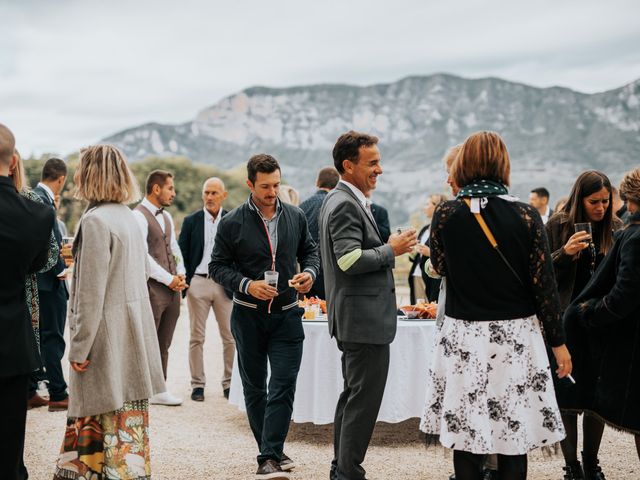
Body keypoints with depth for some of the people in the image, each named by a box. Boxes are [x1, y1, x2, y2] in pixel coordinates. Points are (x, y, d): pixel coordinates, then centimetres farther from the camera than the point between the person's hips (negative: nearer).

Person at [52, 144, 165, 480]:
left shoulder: (95, 220, -15)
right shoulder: (128, 217, 11)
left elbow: (91, 293, -18)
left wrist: (79, 348, -13)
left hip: (107, 338, -9)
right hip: (134, 335, 9)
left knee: (114, 424, -1)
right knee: (127, 421, 14)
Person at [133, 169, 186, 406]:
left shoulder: (166, 216, 17)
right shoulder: (139, 216, -10)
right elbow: (142, 255, -17)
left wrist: (181, 274, 4)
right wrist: (169, 279, -14)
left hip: (172, 289, 8)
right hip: (152, 288, -8)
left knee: (163, 344, 12)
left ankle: (159, 390, 19)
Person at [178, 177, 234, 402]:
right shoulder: (191, 221, 5)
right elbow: (182, 254, 5)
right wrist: (183, 283, -4)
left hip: (224, 285, 0)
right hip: (198, 283, 0)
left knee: (230, 337, 3)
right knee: (197, 337, 4)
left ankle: (229, 383, 14)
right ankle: (197, 384, 12)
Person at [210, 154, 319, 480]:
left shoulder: (295, 217, 2)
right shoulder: (232, 223, -6)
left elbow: (309, 251, 15)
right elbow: (217, 266, -1)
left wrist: (309, 272, -7)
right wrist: (246, 285, -17)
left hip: (287, 316, 1)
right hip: (248, 315, -1)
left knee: (283, 387, -8)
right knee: (254, 388, 10)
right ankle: (271, 454, 24)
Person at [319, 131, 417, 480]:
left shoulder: (343, 200, 16)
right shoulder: (345, 204, -17)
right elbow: (350, 260, -25)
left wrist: (388, 248, 13)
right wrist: (391, 250, -15)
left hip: (354, 317, 11)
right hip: (364, 317, -11)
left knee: (353, 394, 17)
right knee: (365, 397, -5)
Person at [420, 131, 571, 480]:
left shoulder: (445, 215, -4)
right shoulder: (526, 216, -7)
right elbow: (543, 283, -5)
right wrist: (558, 341, 4)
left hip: (463, 335, 1)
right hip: (515, 336, -1)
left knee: (465, 436, 9)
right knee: (513, 436, 8)